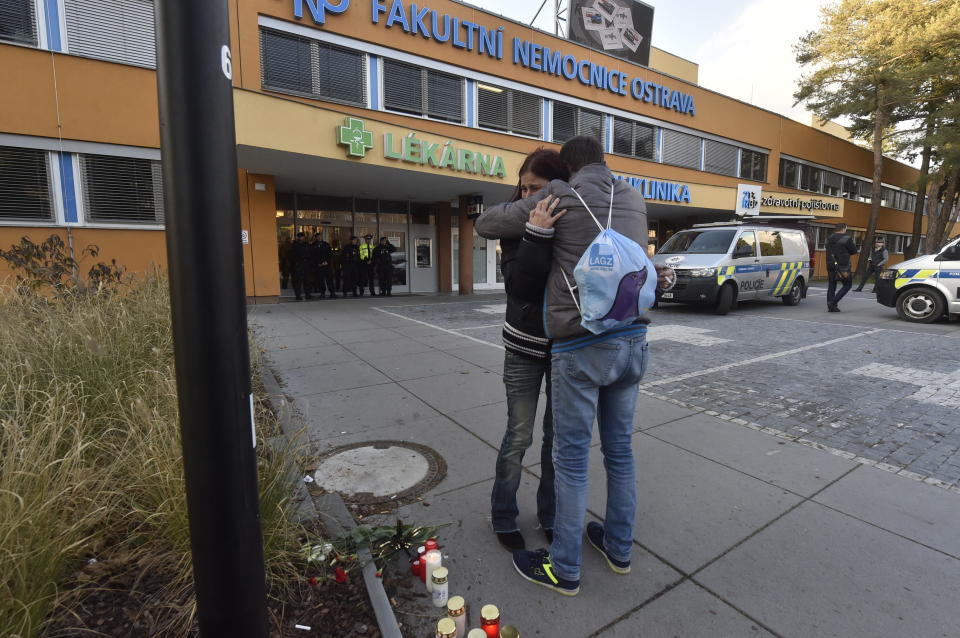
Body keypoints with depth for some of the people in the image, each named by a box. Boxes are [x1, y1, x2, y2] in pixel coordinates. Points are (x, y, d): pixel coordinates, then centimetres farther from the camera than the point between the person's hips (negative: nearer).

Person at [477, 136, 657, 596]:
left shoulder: (561, 195, -4)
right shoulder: (634, 200, 14)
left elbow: (486, 226, 2)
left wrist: (529, 218, 21)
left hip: (581, 347, -6)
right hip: (633, 339, 6)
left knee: (571, 458, 6)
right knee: (620, 450, 18)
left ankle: (563, 569, 23)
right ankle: (619, 547, 37)